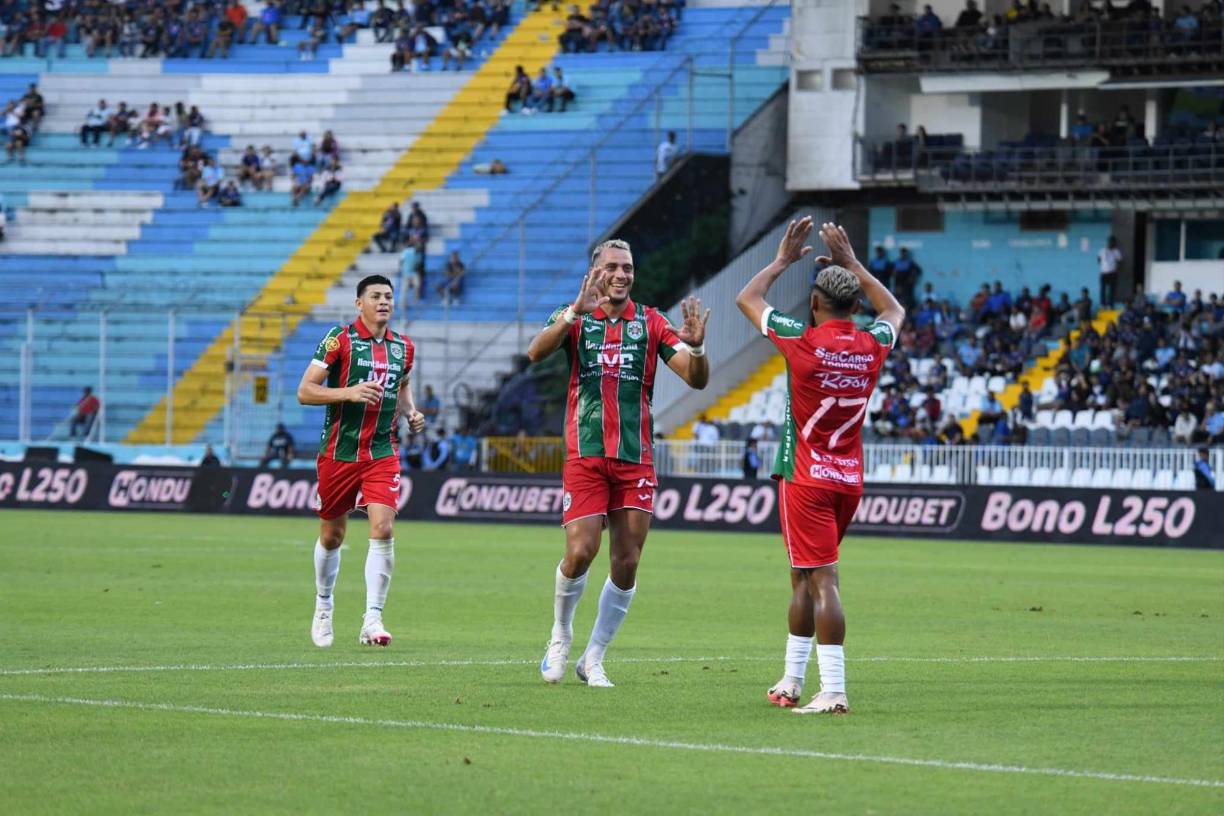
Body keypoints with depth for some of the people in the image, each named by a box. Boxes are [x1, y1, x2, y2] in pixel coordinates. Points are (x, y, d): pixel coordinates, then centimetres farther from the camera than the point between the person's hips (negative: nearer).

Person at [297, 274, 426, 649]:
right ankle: (323, 604, 35)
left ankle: (372, 619, -14)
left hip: (382, 453, 2)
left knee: (383, 529, -15)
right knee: (331, 535, 10)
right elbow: (304, 392, -10)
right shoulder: (339, 340, -8)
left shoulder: (403, 348, 7)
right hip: (339, 452, -2)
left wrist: (411, 412, 6)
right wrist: (349, 393, -23)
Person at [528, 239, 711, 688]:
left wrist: (695, 346, -21)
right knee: (580, 553, -12)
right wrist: (575, 310, -32)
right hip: (585, 455, -2)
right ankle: (560, 635, 15)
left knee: (626, 563, -1)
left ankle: (593, 659, 12)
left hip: (635, 460, 2)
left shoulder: (650, 322, 7)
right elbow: (536, 352, -18)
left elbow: (697, 379, 1)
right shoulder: (575, 318, 2)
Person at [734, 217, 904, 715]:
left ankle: (833, 691, -17)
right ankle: (791, 684, 23)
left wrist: (784, 260, 16)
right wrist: (853, 264, 27)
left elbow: (747, 299, 4)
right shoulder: (872, 345, -1)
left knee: (821, 580, -9)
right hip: (850, 478, 5)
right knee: (805, 577, 17)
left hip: (805, 478, -5)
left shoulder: (802, 341, -13)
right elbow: (894, 310, 25)